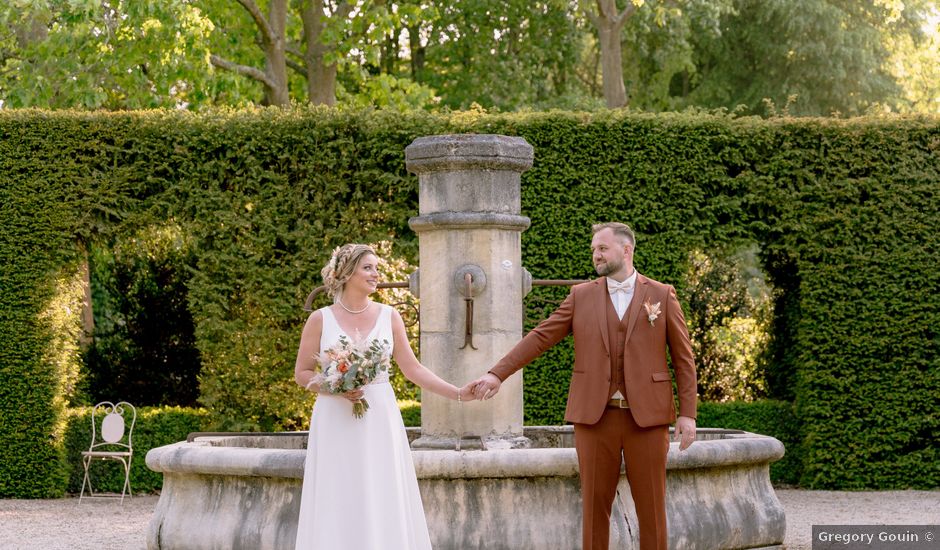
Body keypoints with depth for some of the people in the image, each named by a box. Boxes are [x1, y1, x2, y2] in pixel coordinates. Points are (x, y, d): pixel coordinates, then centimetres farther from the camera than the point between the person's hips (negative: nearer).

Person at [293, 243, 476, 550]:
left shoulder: (389, 316, 4)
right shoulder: (320, 319, -1)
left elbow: (412, 369, 5)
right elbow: (302, 374, 3)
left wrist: (458, 393, -3)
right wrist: (337, 389, -14)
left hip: (380, 422, 2)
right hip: (336, 424, -2)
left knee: (384, 506, 0)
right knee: (338, 508, -1)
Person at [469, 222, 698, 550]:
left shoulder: (662, 295, 5)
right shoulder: (581, 295, 9)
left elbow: (683, 358, 4)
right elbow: (540, 337, 3)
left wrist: (687, 413, -4)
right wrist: (498, 374, -7)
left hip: (647, 417, -1)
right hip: (595, 416, 1)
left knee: (651, 505, 1)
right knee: (595, 503, 4)